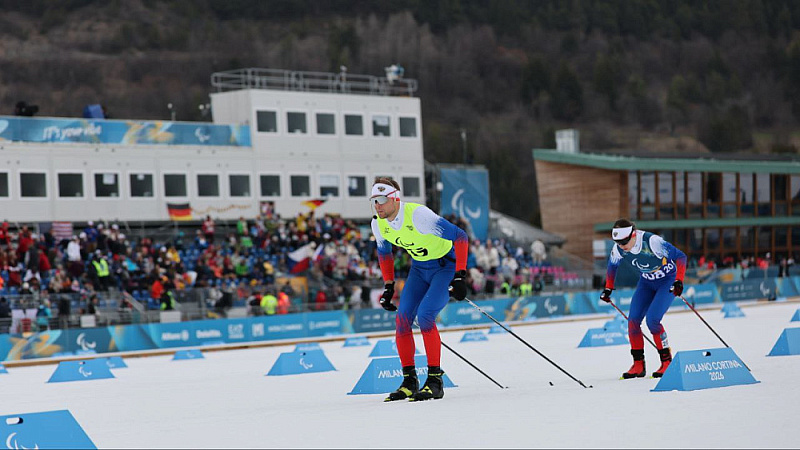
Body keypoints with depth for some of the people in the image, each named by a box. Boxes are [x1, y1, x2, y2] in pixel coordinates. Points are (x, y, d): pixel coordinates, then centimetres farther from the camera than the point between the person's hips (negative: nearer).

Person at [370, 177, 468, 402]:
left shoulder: (417, 215, -31)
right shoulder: (378, 224, -9)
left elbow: (460, 237, -26)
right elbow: (384, 252, 14)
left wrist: (460, 276, -29)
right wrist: (388, 286, 8)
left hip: (446, 265, -7)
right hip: (419, 267, 7)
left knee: (424, 315, -23)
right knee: (402, 319, -8)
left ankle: (435, 381, -16)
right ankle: (409, 381, 3)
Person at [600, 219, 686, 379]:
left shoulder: (652, 241, -34)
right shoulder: (618, 249, -16)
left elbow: (680, 256, -27)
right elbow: (612, 265, 9)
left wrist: (679, 281, -36)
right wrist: (608, 289, 9)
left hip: (668, 280, -6)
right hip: (647, 281, 6)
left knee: (652, 320, -20)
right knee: (633, 320, -8)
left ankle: (667, 362, -6)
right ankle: (638, 365, 4)